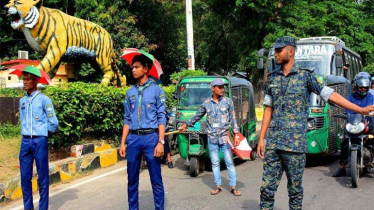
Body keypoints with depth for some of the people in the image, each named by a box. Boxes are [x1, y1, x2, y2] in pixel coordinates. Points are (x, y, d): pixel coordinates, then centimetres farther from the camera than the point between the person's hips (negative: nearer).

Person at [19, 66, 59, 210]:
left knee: (42, 177, 1)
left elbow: (54, 123, -5)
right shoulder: (22, 101, 11)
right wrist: (27, 134, 9)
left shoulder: (44, 99, -6)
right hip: (25, 141, 5)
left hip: (40, 141, -5)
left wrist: (46, 133, 6)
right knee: (25, 177, 6)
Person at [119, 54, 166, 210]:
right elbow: (127, 119, 14)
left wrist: (161, 142, -12)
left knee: (156, 180, 1)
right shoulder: (130, 93, 12)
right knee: (132, 179, 10)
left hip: (150, 137, -4)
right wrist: (123, 142, 7)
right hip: (133, 138, 4)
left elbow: (161, 118, -4)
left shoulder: (156, 90, 0)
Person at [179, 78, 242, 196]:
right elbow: (197, 116, 19)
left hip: (225, 137, -2)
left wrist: (236, 134, -3)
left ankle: (233, 187, 6)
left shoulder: (228, 101, 2)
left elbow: (233, 119, 4)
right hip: (212, 138, 2)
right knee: (215, 163, 7)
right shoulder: (206, 103, 6)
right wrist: (186, 125, 26)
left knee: (229, 162, 0)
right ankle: (218, 186, 17)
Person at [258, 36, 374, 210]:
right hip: (272, 143, 4)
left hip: (295, 143, -3)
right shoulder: (271, 78, 10)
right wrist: (261, 138, 9)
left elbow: (331, 95, -1)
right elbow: (268, 109, 13)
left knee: (295, 188, 5)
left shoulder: (305, 76, -1)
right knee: (267, 187, 4)